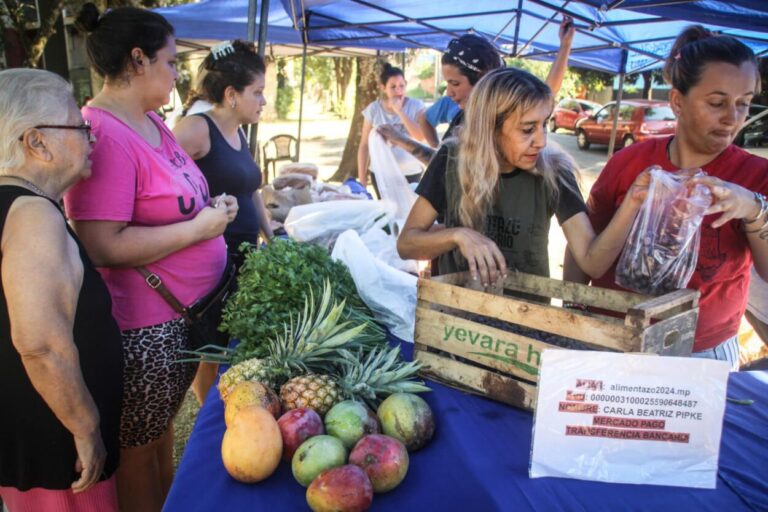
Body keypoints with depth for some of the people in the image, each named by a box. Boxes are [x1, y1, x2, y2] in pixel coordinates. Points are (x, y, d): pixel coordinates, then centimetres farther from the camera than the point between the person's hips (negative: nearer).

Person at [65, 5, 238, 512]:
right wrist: (200, 227, -20)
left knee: (163, 426, 26)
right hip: (145, 326, -9)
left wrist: (212, 206, 2)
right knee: (139, 446, 13)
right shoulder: (103, 135, -22)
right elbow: (103, 246, -27)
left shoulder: (151, 121, 8)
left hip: (186, 311, 9)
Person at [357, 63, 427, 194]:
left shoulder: (416, 106, -4)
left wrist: (399, 111, -19)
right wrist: (362, 178, 0)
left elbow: (421, 136, -18)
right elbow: (364, 145, 1)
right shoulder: (373, 109, -3)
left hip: (411, 173, -1)